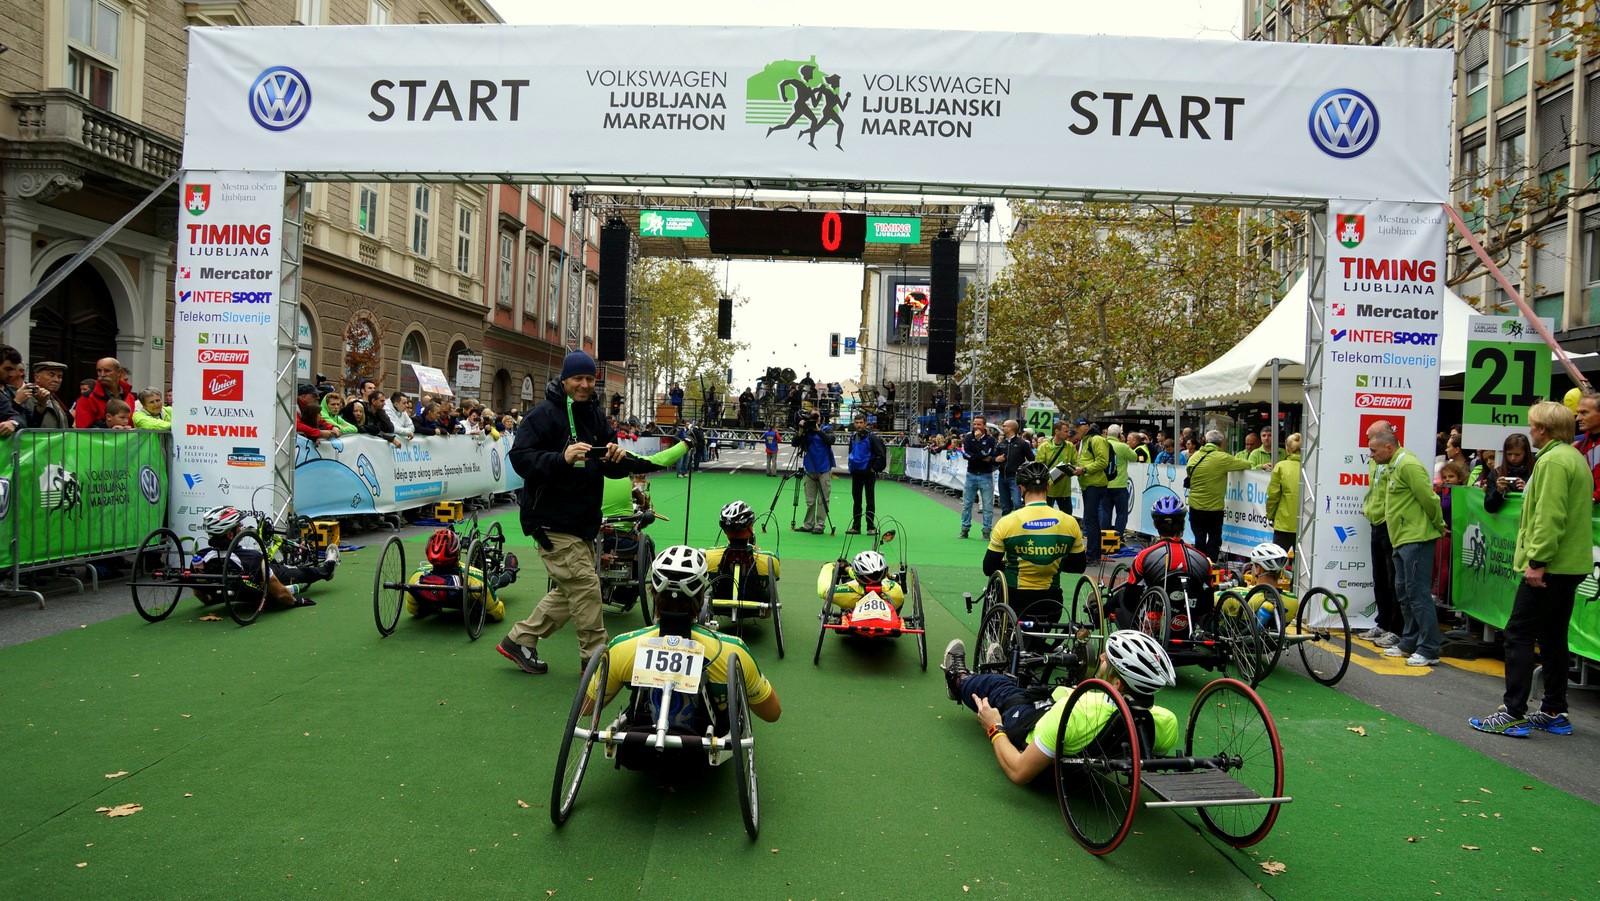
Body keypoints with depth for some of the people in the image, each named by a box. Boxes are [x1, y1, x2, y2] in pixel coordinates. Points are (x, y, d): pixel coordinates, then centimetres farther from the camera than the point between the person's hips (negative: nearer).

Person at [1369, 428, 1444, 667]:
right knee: (1404, 592, 14)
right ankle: (1409, 643, 23)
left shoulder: (1408, 465, -15)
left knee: (1418, 593, -8)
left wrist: (1439, 526, -5)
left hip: (1416, 539, -11)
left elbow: (1429, 499, -15)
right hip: (1402, 539, 11)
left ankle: (1429, 649, -4)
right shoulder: (1391, 467, 16)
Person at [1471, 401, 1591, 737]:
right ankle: (1554, 713, 19)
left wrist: (1537, 561, -22)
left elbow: (1550, 517, -23)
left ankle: (1513, 714, -7)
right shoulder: (1576, 458, 16)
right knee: (1553, 638, 14)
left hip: (1550, 567, -10)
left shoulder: (1552, 461, -16)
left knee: (1518, 635, -7)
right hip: (1571, 564, 10)